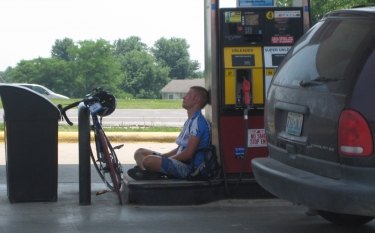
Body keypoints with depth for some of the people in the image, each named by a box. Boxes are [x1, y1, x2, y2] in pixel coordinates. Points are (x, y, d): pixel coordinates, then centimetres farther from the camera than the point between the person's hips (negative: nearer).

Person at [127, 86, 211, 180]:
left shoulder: (198, 122, -14)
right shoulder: (190, 121, 21)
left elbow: (188, 154, -19)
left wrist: (165, 160, -10)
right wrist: (161, 156, 8)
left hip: (189, 167, -11)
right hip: (181, 162, 11)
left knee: (149, 160, -36)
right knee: (140, 152, 9)